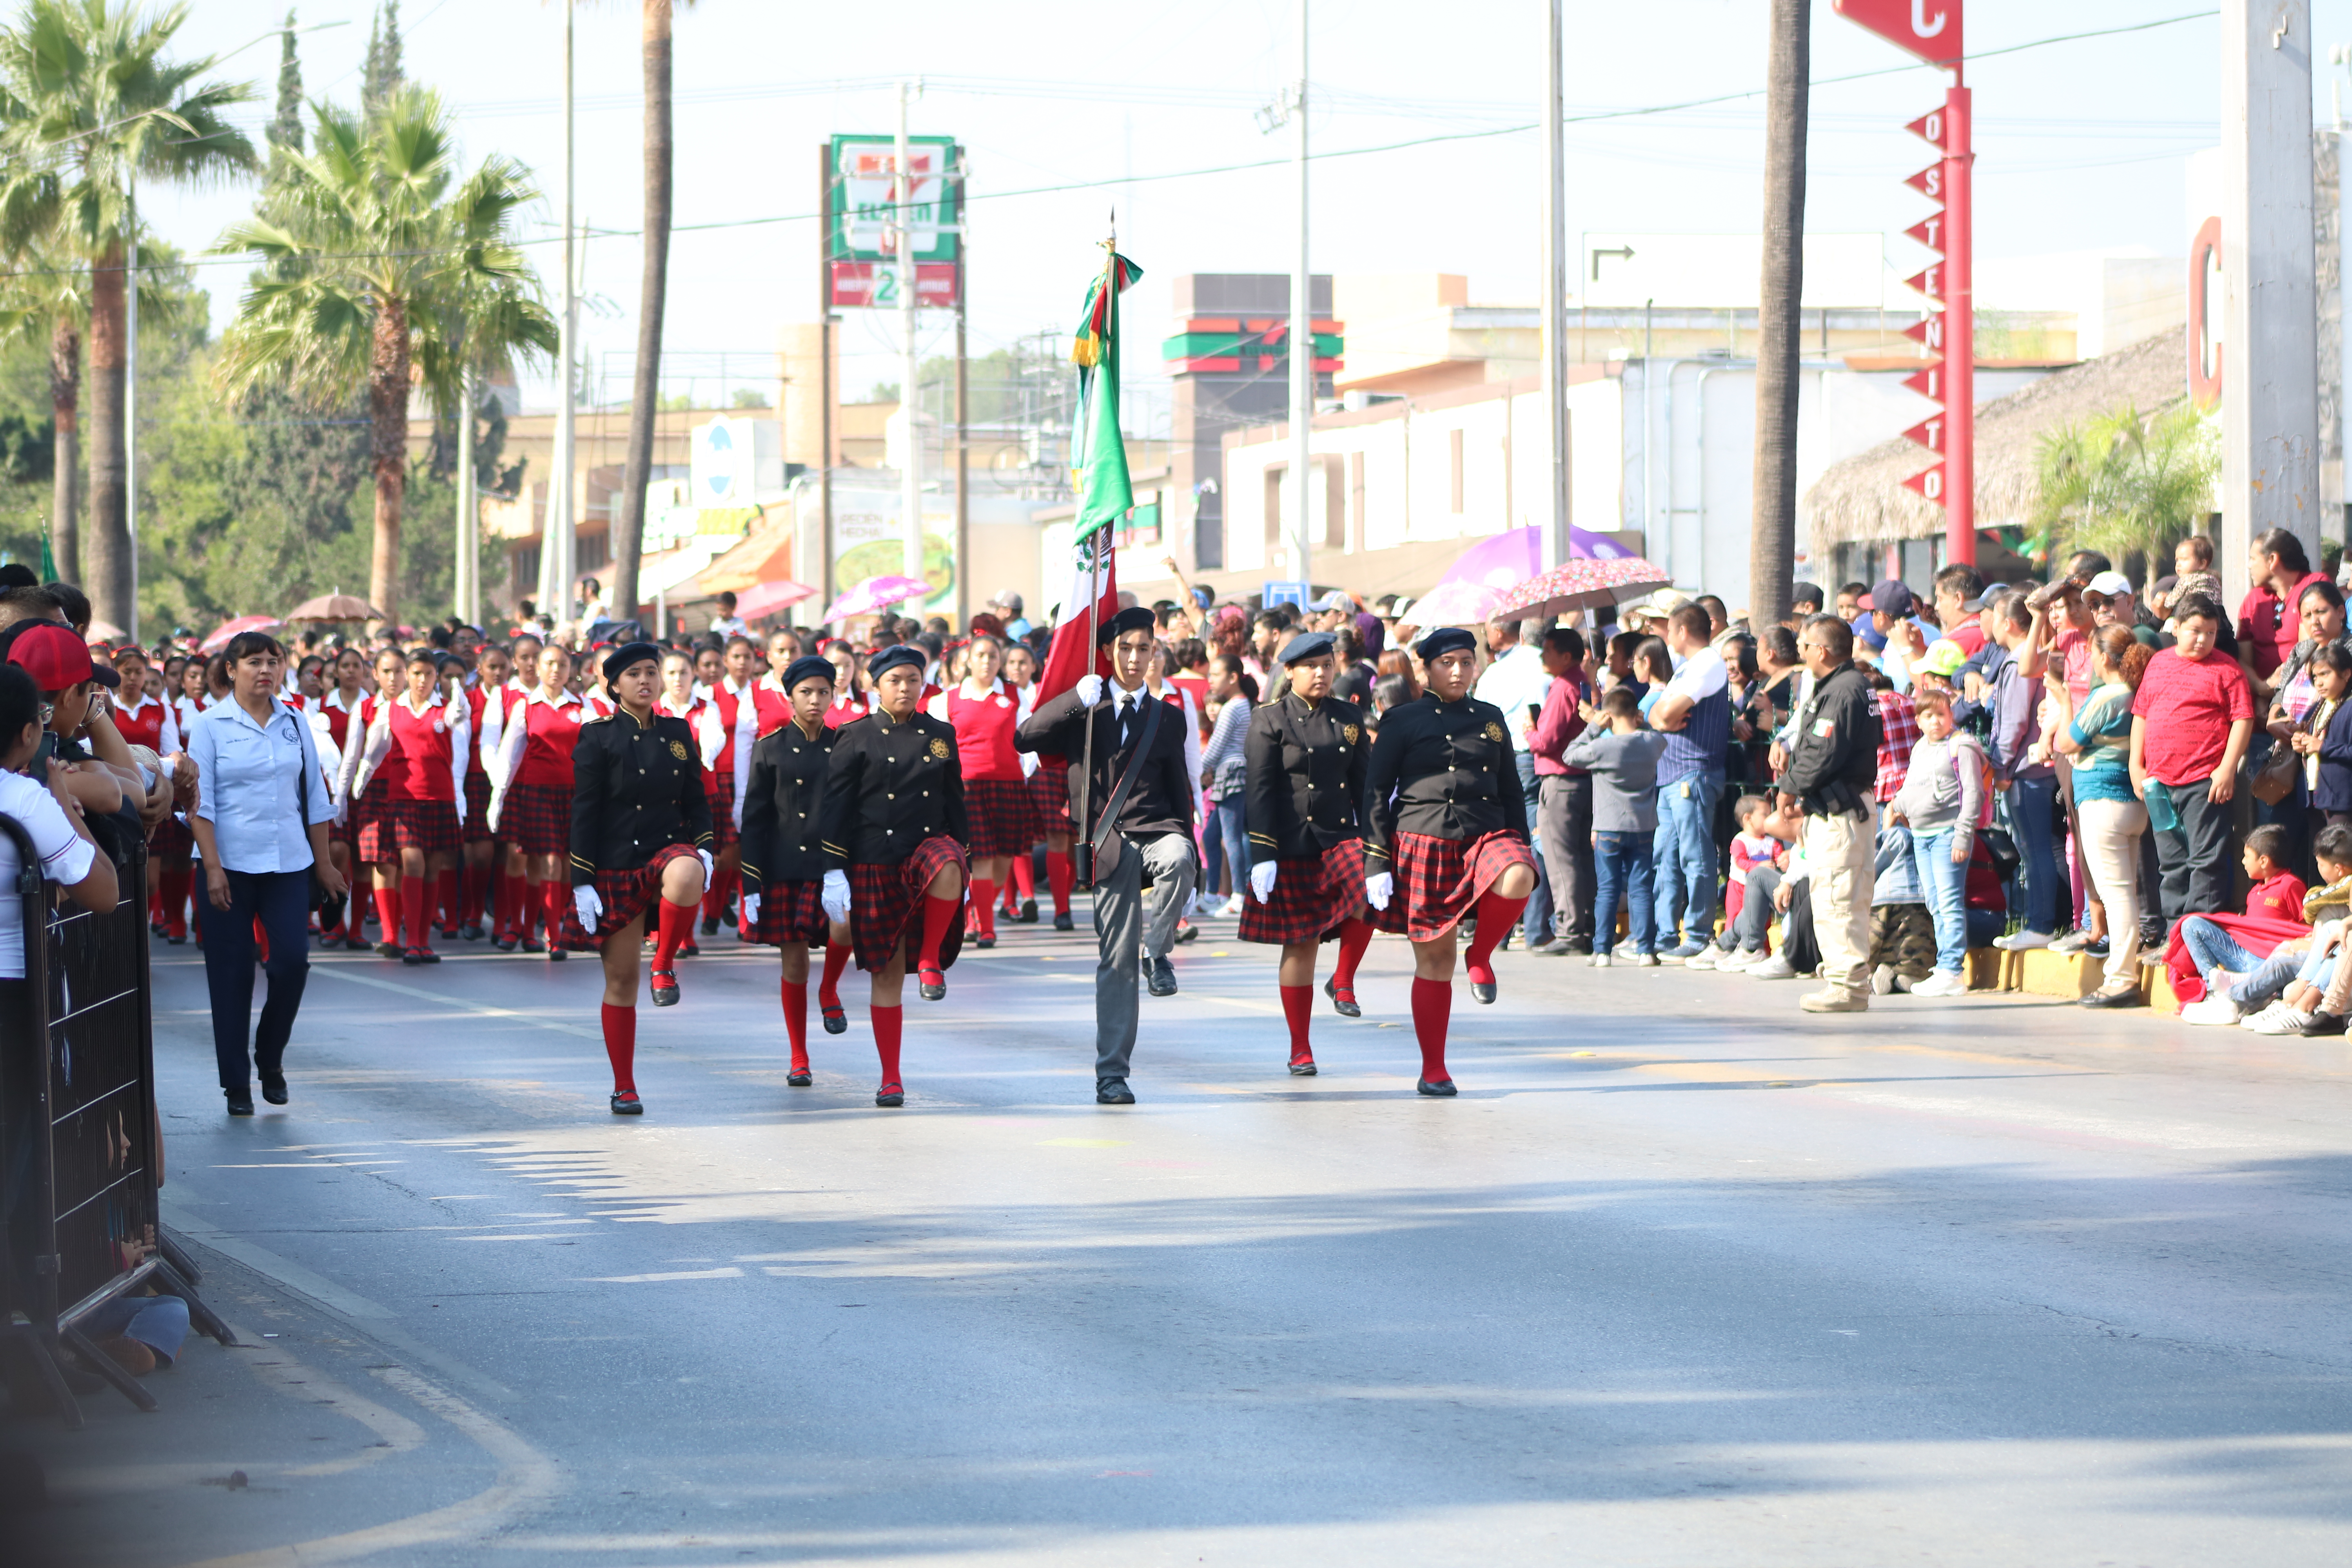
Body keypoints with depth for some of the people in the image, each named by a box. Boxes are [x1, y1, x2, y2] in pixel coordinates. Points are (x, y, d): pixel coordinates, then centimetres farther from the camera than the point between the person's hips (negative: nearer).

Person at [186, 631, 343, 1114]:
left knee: (293, 959, -9)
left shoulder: (294, 723, 8)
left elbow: (315, 798, 13)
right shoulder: (212, 726, -2)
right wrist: (213, 867, -13)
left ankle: (270, 1058, 15)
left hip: (289, 863, 3)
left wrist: (323, 862, 11)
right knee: (231, 974, 0)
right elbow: (200, 801, -6)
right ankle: (237, 1083, 9)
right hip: (231, 865, -3)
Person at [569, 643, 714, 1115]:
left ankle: (665, 965, -14)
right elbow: (584, 811, -3)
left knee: (686, 877, -38)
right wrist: (582, 882, -8)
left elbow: (697, 798, 13)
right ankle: (624, 1089, 11)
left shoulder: (678, 734, 9)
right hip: (617, 866, -2)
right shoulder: (597, 738, -1)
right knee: (621, 977, 0)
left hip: (669, 850, 2)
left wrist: (704, 849, -5)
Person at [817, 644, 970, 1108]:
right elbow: (835, 808, -1)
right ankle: (891, 1080, 10)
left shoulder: (941, 736, 9)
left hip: (929, 846, 1)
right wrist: (833, 873, -8)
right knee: (886, 973, 2)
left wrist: (961, 866, 12)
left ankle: (931, 960, -13)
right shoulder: (857, 739, 1)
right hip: (875, 865, -1)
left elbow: (956, 806, 15)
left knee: (947, 871, -38)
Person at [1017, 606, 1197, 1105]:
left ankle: (1157, 950, -13)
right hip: (1109, 842, -1)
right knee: (1116, 959, -4)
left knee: (1177, 860, -37)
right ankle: (1112, 1073, 3)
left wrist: (1185, 853, 9)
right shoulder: (1085, 710, 10)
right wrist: (1076, 701, -14)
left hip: (1156, 828, 1)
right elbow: (1025, 738, -4)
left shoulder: (1167, 718, 15)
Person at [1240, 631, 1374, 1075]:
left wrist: (1372, 847, 6)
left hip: (1342, 838, 3)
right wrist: (1263, 855, -13)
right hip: (1292, 847, -3)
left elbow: (1365, 785, 12)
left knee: (1371, 895, -27)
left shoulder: (1349, 718, 10)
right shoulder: (1269, 720, -2)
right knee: (1300, 944, 1)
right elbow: (1259, 790, -6)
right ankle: (1300, 1050, 11)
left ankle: (1344, 979, -2)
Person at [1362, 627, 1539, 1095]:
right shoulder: (1403, 722, 2)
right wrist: (1375, 864, -6)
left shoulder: (1491, 719, 13)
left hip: (1486, 836, 2)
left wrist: (1521, 852, 11)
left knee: (1517, 880, -33)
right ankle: (1434, 1070, 11)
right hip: (1423, 843, -2)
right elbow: (1376, 795, 1)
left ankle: (1481, 956, -5)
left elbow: (1511, 792, 18)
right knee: (1434, 962, -1)